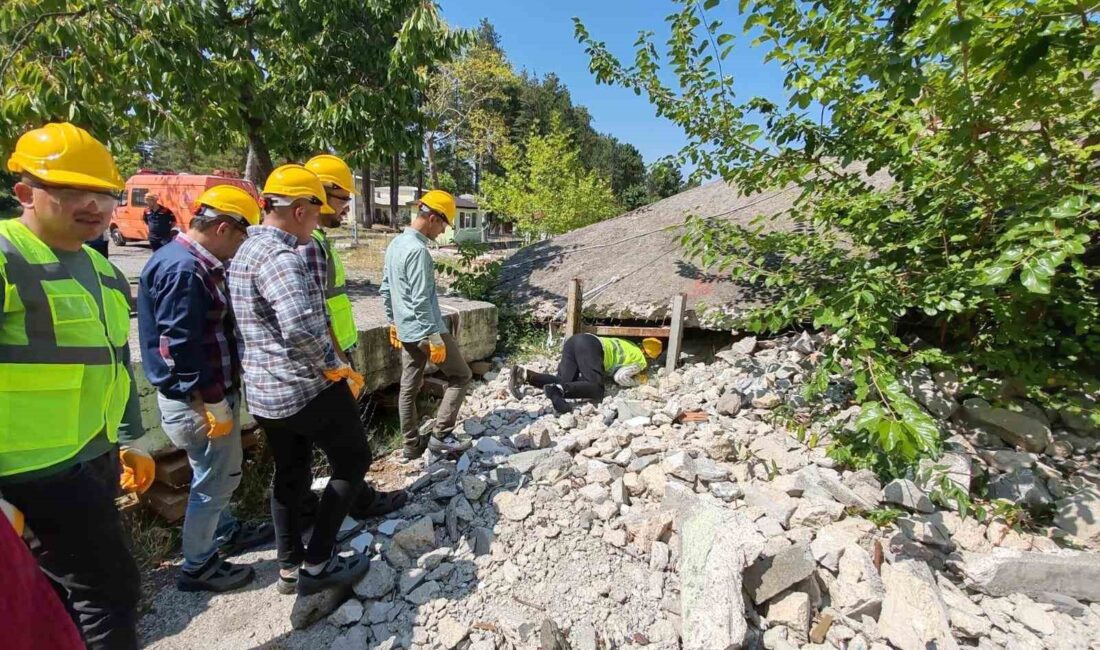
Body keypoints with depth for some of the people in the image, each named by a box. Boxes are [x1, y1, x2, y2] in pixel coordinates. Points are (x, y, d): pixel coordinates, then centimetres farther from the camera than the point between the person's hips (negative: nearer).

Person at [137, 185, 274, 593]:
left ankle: (226, 533, 44)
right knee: (215, 479, 6)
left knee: (218, 473, 24)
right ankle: (197, 567, 25)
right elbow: (178, 348, -26)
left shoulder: (193, 262, 9)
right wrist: (214, 402, -19)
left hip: (210, 392, 10)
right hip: (199, 400, -10)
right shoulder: (183, 270, -24)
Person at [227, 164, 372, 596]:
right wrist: (339, 370, -18)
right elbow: (303, 330, -33)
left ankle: (290, 568, 33)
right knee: (353, 461, 8)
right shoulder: (280, 256, -21)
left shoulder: (247, 250, 12)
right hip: (307, 388, -10)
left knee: (290, 474, 20)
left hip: (263, 390, 10)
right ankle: (317, 563, 15)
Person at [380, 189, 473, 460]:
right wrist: (435, 338, -20)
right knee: (461, 376, 6)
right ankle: (440, 434, 7)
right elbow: (421, 301, -23)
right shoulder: (418, 250, -20)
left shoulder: (395, 244, 10)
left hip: (405, 331, 9)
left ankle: (412, 445, 25)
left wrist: (393, 323, 23)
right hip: (424, 331, -9)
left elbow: (385, 289, 16)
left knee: (408, 387, 14)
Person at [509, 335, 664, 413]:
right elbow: (620, 377, 2)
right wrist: (637, 381, 18)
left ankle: (524, 374, -24)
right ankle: (559, 390, -40)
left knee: (565, 382, -5)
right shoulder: (641, 360, 14)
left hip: (573, 340, 8)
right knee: (596, 390, -16)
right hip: (590, 345, -8)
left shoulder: (629, 345, 36)